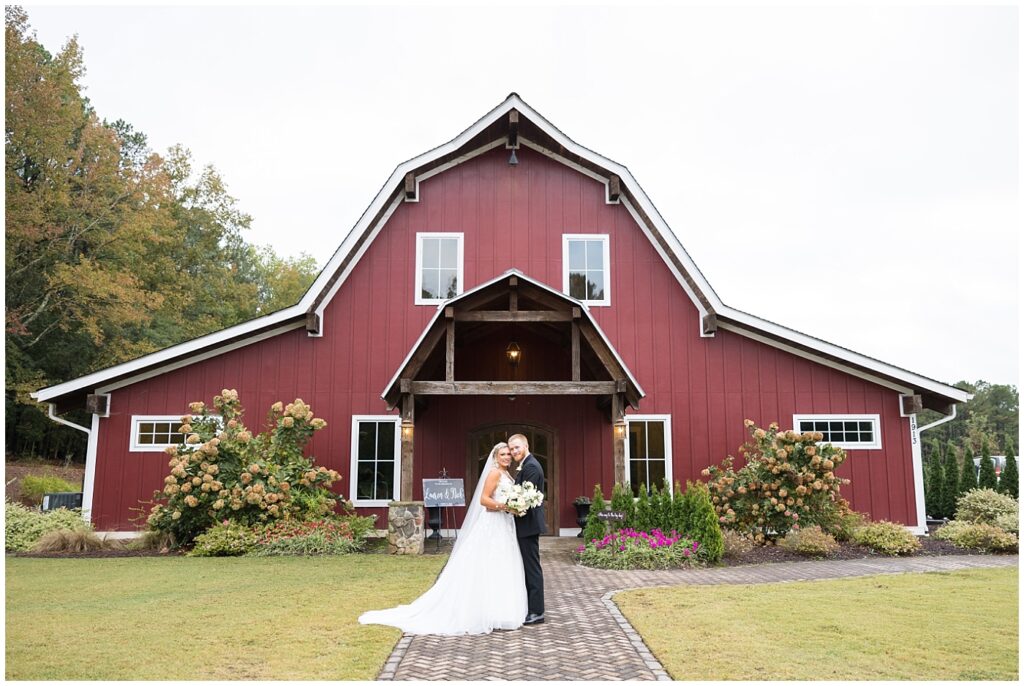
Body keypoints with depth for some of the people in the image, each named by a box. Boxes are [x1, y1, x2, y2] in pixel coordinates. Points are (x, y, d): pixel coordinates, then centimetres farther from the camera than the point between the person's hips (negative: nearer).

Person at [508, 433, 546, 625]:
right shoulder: (527, 465, 16)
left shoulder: (530, 467, -16)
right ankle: (530, 607, 22)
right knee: (529, 567, 15)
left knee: (532, 567, -5)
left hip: (528, 524, -11)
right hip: (527, 524, 11)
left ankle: (536, 612, 1)